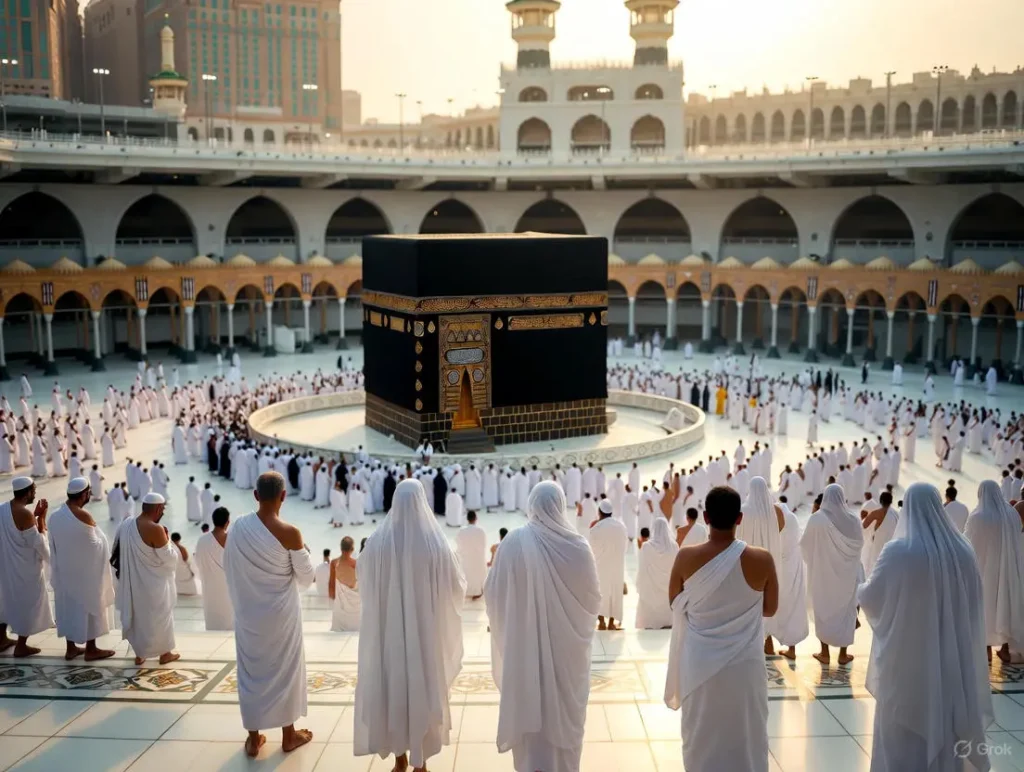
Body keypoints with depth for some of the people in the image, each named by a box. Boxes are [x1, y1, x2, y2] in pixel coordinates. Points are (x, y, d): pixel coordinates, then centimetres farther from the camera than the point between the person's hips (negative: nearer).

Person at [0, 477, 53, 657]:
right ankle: (21, 646, 15)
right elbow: (37, 542, -20)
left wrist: (34, 515, 8)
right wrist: (41, 517, -15)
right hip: (26, 568, -8)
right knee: (28, 603, 6)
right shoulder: (25, 514, -25)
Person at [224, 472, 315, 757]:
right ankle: (289, 735, 26)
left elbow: (229, 568, 4)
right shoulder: (289, 533, -21)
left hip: (247, 613, 3)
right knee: (285, 670, 13)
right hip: (281, 614, -3)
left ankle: (253, 739, 24)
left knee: (251, 671, 15)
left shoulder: (238, 526, -8)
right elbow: (306, 578, -11)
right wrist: (303, 552, 7)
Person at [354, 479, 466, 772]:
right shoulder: (436, 542, -16)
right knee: (423, 686, 13)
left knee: (391, 685, 16)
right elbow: (457, 585, -4)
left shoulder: (378, 541, -12)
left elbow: (362, 578, 6)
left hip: (386, 629, 1)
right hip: (426, 630, -1)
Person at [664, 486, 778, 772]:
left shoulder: (686, 557, -14)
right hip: (745, 663, 0)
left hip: (699, 663, 1)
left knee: (701, 737, 17)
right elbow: (769, 609, 0)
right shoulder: (762, 560, -15)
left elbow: (675, 604, 0)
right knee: (746, 737, 16)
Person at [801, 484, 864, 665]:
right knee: (845, 611, 14)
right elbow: (859, 544, 4)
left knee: (824, 609, 12)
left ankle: (824, 652, 18)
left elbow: (805, 544, -5)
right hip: (847, 573, 1)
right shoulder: (853, 520, -11)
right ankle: (843, 654, 20)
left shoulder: (816, 519, -16)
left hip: (822, 572, -1)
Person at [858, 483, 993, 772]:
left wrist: (862, 588, 15)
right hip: (951, 660, 4)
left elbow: (870, 598, -6)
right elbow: (974, 607, 6)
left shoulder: (898, 552, -18)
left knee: (902, 735, 10)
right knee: (945, 729, 18)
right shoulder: (962, 551, -6)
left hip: (905, 660, -4)